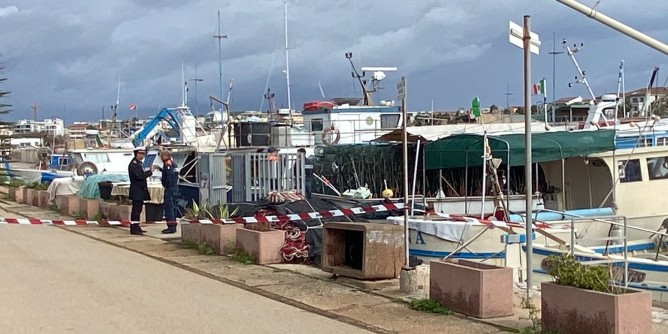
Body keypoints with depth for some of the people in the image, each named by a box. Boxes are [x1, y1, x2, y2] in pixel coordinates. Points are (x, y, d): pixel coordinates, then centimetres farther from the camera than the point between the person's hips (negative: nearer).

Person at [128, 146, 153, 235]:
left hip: (140, 190, 10)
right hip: (136, 190, -10)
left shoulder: (139, 163, 15)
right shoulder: (133, 164, -16)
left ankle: (136, 227, 20)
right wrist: (150, 172, -16)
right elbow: (139, 176, -24)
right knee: (136, 209, -9)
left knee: (138, 209, 14)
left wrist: (148, 171, 4)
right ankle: (134, 229, -8)